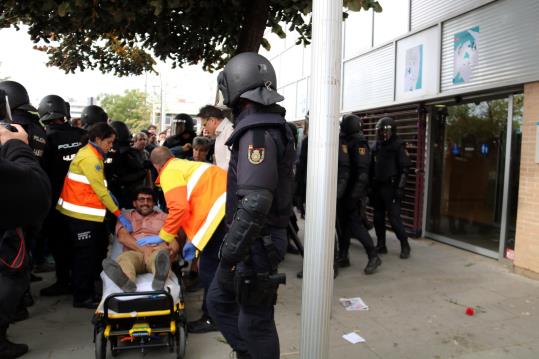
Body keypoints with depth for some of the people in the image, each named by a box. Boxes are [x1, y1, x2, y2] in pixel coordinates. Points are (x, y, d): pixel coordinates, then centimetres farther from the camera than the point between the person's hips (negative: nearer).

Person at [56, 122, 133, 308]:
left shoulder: (92, 154, 13)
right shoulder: (89, 158, -18)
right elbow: (101, 190, -20)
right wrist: (119, 215, -18)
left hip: (86, 211, 10)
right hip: (81, 213, -10)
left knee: (95, 251, 14)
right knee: (85, 255, -2)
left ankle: (87, 290, 24)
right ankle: (82, 297, 8)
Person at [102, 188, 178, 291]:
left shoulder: (163, 217, 26)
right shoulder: (126, 216, 25)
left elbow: (174, 239, 12)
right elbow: (122, 236, 4)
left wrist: (172, 250, -15)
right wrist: (142, 249, -14)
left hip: (158, 252, 0)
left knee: (161, 257, -38)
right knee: (123, 259, -37)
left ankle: (159, 279, -71)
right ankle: (126, 282, -69)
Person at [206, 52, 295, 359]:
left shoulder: (257, 132, -20)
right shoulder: (272, 126, 12)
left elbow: (254, 203, -28)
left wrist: (229, 255, -22)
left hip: (257, 243, -10)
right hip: (255, 239, 10)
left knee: (255, 321, 6)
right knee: (219, 301, 20)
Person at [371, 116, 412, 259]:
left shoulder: (398, 145, -6)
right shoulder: (377, 145, 12)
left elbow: (405, 168, -10)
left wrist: (400, 188, -17)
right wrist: (371, 185, 12)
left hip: (391, 187, -6)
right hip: (378, 187, 7)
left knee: (394, 217, -7)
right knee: (378, 217, 9)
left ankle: (405, 246, 8)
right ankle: (381, 245, 20)